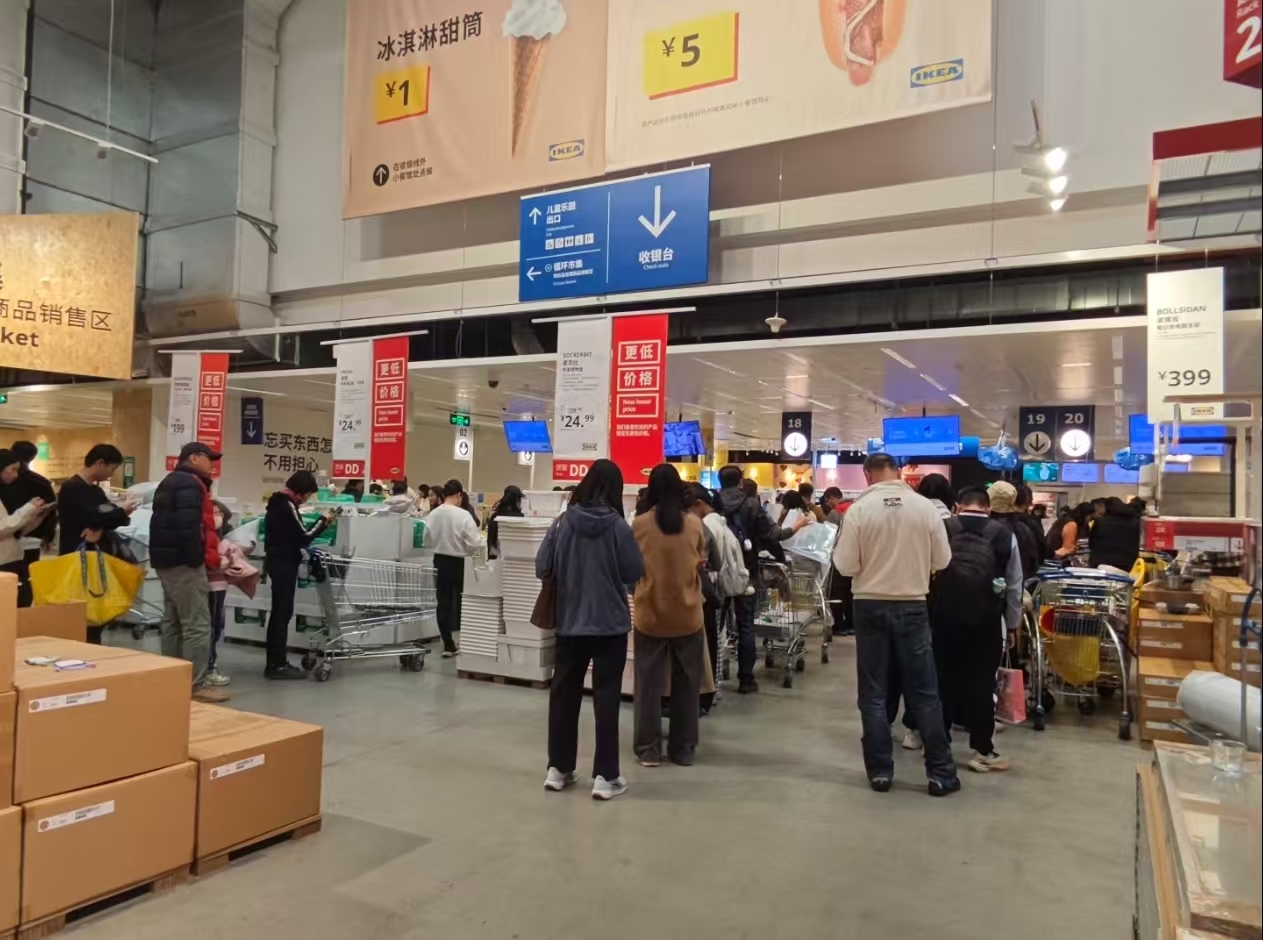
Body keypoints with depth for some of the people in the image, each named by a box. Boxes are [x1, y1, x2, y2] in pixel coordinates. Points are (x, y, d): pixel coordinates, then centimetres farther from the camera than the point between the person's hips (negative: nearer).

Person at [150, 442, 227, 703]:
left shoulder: (170, 482, 20)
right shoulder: (190, 484, -13)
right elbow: (188, 526, -24)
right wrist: (197, 559, -20)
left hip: (166, 559, 11)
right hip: (183, 561, -11)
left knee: (173, 622, 15)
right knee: (197, 625, -10)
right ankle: (196, 685, -9)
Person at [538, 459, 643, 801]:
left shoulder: (563, 522, -6)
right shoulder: (618, 526, -12)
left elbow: (541, 569, -3)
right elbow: (635, 573, -7)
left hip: (570, 622, 3)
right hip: (610, 623, -2)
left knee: (563, 694, 14)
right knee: (606, 697, 6)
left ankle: (558, 769, 24)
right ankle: (605, 776, 9)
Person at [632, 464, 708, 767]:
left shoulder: (639, 525, -9)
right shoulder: (694, 524, -5)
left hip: (650, 614, -1)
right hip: (687, 615, 1)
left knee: (649, 683, 9)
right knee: (686, 683, 12)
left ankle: (648, 749, 15)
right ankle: (683, 749, 21)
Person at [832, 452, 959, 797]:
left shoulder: (859, 509, -10)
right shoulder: (925, 506, -5)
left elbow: (845, 566, -10)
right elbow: (942, 560, 2)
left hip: (871, 606, -1)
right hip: (912, 606, 1)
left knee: (873, 694, 8)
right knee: (924, 692, 10)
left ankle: (880, 771, 14)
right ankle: (941, 773, 16)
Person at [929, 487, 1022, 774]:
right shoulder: (1005, 535, 4)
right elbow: (1014, 585, 10)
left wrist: (929, 610, 19)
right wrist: (1013, 623, 21)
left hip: (944, 614, 1)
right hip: (986, 618, -1)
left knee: (944, 678, 10)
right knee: (982, 682, 5)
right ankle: (982, 751, 11)